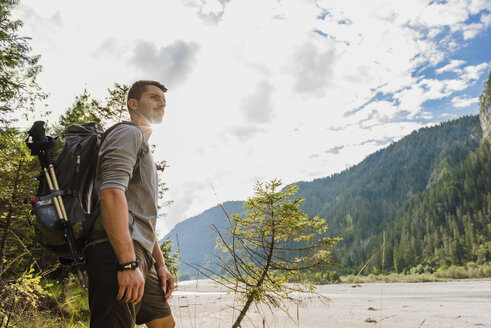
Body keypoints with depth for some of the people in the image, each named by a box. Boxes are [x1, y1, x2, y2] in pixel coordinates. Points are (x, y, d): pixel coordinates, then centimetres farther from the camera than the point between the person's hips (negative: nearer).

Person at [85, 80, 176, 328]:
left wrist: (160, 265, 22)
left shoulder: (145, 153, 30)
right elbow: (112, 192, -19)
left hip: (137, 256, 10)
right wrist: (128, 263, -25)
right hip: (118, 252, -10)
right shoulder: (128, 133, -1)